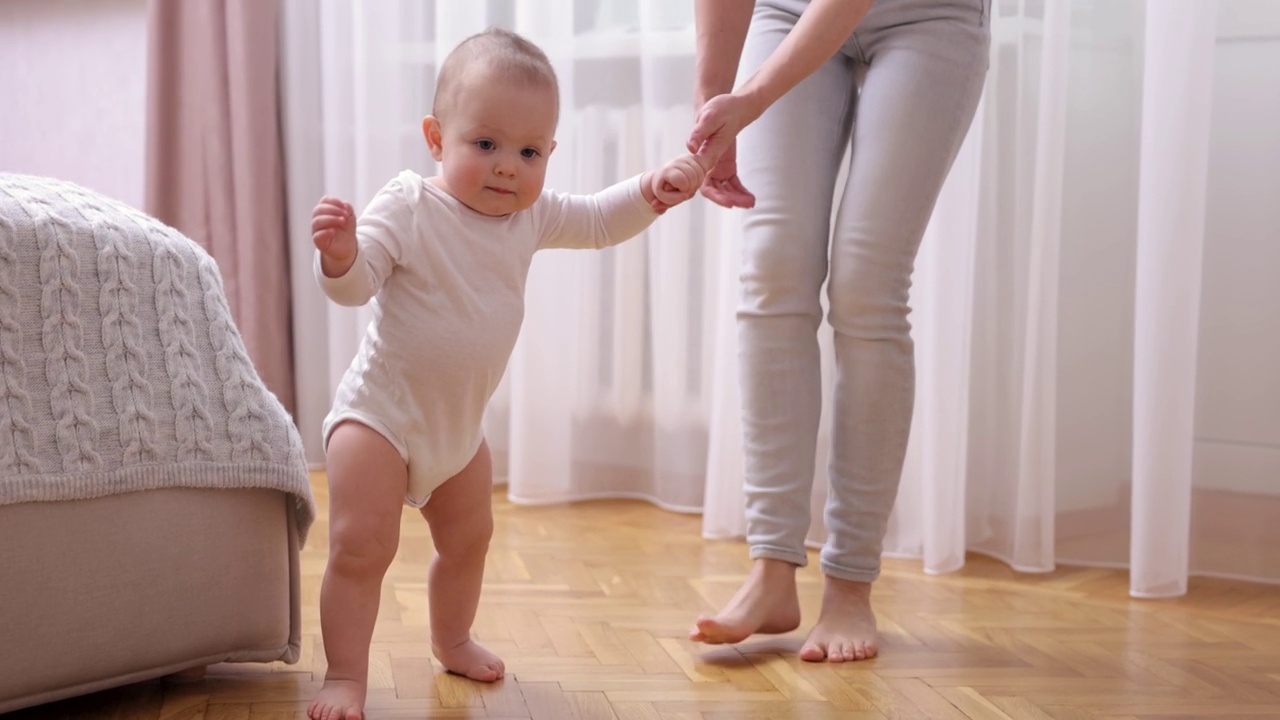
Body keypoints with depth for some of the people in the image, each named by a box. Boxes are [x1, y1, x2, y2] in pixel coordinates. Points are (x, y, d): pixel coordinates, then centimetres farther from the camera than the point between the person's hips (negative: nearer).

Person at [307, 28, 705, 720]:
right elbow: (354, 285, -26)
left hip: (458, 425, 7)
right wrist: (340, 254, -48)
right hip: (379, 414, -7)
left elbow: (599, 220, 10)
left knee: (469, 537, 23)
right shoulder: (407, 208, -21)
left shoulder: (532, 216, -2)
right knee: (361, 545, -15)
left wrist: (652, 189, -8)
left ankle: (451, 641, 46)